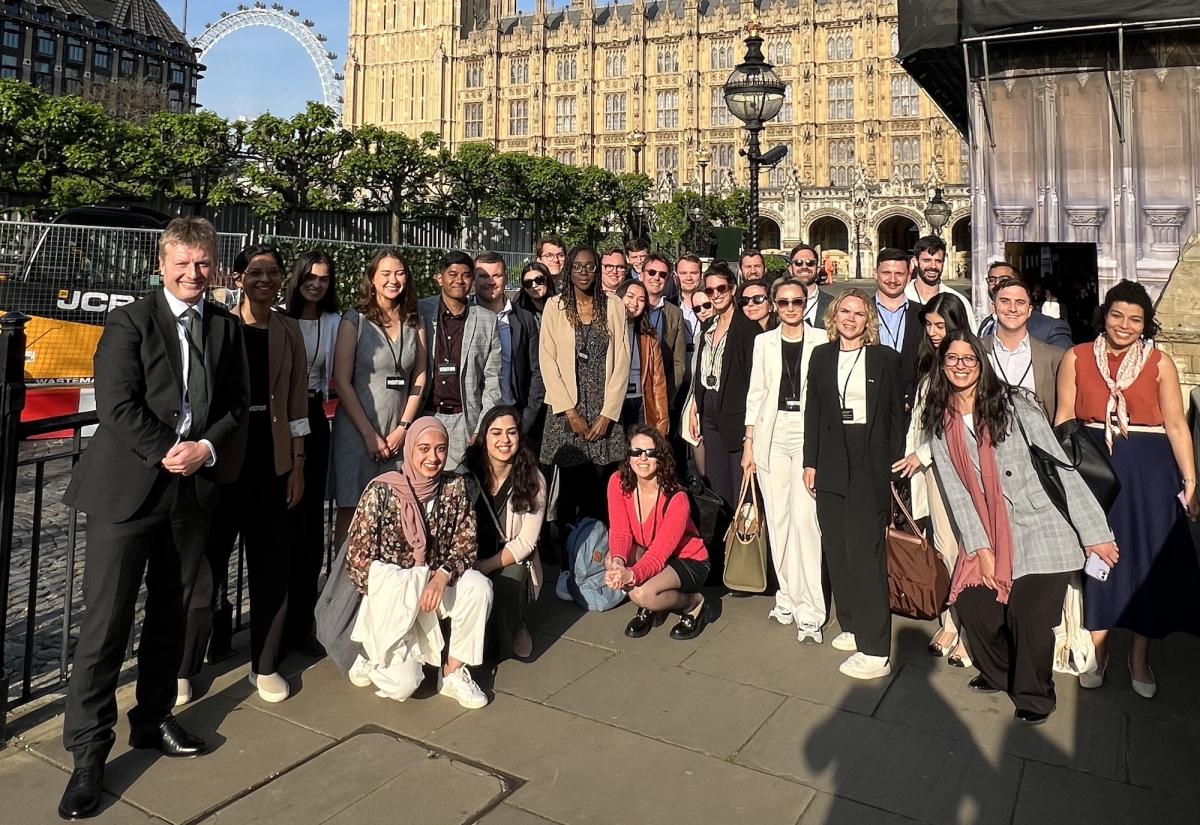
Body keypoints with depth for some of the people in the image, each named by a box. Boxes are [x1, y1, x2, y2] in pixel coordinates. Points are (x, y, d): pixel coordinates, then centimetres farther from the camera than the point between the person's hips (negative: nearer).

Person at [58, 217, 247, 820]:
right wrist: (167, 453, -15)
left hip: (194, 490, 5)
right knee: (105, 624, -1)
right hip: (127, 488, -4)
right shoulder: (129, 322, -3)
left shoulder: (227, 328, 9)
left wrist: (206, 448, -8)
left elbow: (236, 403, 8)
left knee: (170, 615, 16)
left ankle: (153, 720, 32)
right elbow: (116, 406, -11)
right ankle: (88, 754, 11)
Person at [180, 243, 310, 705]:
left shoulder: (288, 331, 7)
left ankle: (265, 664, 23)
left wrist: (298, 464, 6)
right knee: (207, 560, 3)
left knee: (272, 563, 9)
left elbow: (296, 400, 8)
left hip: (273, 457, 3)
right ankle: (184, 667, 20)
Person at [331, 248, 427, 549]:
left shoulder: (414, 324, 10)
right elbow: (342, 382, -6)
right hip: (357, 428, -3)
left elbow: (419, 380, 10)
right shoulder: (355, 320, -2)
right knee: (351, 510, 2)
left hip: (399, 430, 3)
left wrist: (403, 427, -2)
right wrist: (370, 434, -10)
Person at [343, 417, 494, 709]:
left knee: (478, 586, -30)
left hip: (436, 585, 3)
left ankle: (453, 672, -11)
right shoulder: (381, 491, -16)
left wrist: (442, 577, -24)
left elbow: (465, 544, -5)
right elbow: (358, 557, -13)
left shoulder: (455, 487, -6)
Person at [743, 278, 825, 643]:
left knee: (805, 517, -10)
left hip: (809, 431, -3)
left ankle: (810, 610, -4)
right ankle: (788, 596, 17)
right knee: (777, 517, 5)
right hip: (772, 433, 3)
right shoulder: (764, 341, 11)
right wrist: (749, 443, 7)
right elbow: (755, 393, 12)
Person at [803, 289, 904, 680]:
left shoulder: (885, 358, 2)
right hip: (832, 463, 4)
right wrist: (810, 462, 6)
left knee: (864, 550, -8)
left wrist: (893, 463, -3)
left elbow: (897, 414, 3)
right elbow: (812, 412, 10)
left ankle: (875, 650, -3)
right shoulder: (822, 356, 10)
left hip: (870, 464, -4)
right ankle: (852, 626, 22)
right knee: (837, 547, 7)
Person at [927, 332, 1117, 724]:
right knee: (971, 603, -4)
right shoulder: (941, 423, 4)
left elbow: (1060, 466, -11)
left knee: (1028, 615, -11)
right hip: (991, 534, 5)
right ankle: (1000, 674, 25)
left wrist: (1095, 532, -12)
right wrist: (980, 549, -4)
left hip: (1041, 527, -4)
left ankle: (1035, 696, 16)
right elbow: (956, 490, 2)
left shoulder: (1013, 405, -10)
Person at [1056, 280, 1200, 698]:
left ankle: (1140, 656, 24)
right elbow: (1064, 419, 0)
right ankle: (1097, 648, 25)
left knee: (1147, 560, 6)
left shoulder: (1160, 363, 0)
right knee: (1095, 556, 9)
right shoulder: (1076, 358, 1)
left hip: (1147, 473, 0)